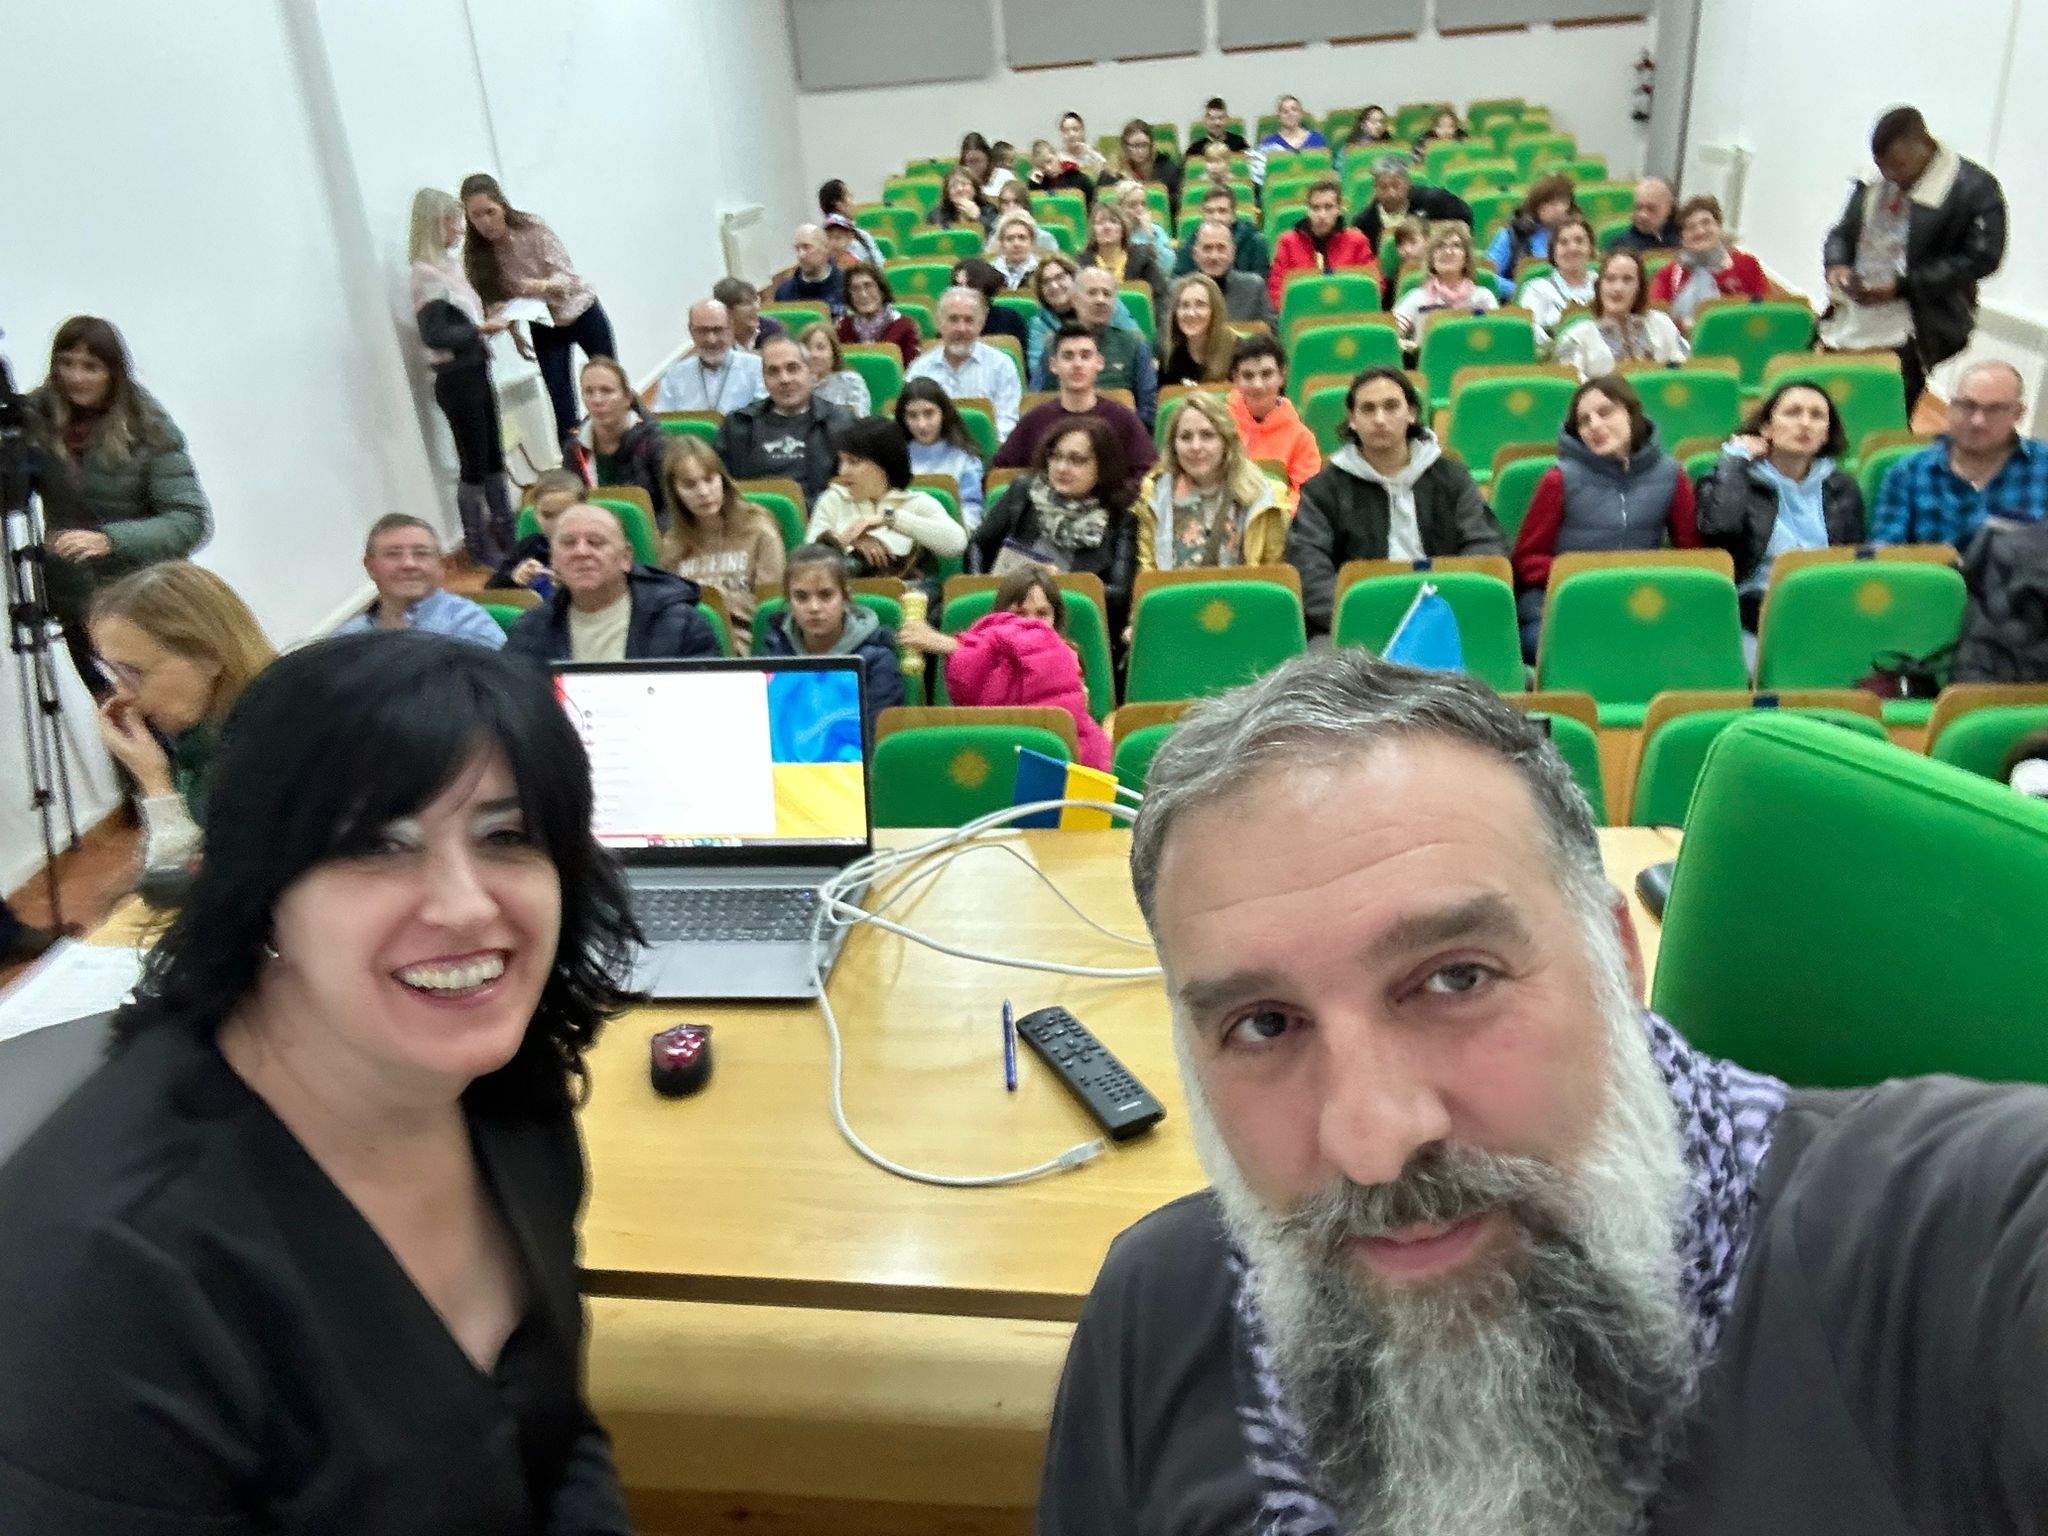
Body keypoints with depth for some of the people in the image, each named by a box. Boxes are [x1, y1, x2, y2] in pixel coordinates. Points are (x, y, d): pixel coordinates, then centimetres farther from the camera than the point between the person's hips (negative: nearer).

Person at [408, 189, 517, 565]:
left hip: (475, 373, 9)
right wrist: (481, 329, -20)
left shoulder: (449, 264, 10)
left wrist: (489, 320, 1)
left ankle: (505, 533, 28)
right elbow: (433, 334, -22)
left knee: (494, 457, 16)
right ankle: (479, 545, 10)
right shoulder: (425, 273, -15)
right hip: (456, 379, -9)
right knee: (473, 464, -1)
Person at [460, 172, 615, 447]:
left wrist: (543, 286, -48)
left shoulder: (533, 228, -22)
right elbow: (499, 299, -6)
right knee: (562, 403, -6)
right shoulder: (477, 253, -13)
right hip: (543, 328, 2)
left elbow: (566, 277, -27)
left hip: (582, 312, -2)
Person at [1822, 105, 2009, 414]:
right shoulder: (1874, 184, 10)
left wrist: (1902, 286, -18)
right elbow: (1842, 233, 21)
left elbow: (1980, 258, -11)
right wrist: (1836, 265, -4)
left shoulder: (1974, 188, -8)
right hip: (1851, 326, 6)